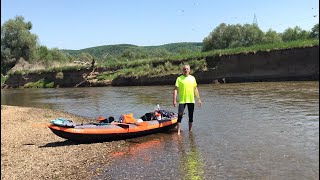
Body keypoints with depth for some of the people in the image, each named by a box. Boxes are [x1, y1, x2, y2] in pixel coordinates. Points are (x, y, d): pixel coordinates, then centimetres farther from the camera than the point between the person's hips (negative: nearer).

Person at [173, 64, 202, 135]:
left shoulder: (192, 78, 8)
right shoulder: (179, 78, -3)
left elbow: (195, 89, 13)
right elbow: (176, 89, -6)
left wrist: (199, 99, 10)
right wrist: (174, 100, -14)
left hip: (191, 100, 3)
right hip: (182, 100, -3)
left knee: (191, 116, 11)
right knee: (180, 115, -4)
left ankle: (190, 131, 25)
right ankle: (178, 132, 3)